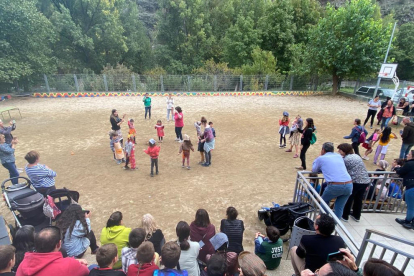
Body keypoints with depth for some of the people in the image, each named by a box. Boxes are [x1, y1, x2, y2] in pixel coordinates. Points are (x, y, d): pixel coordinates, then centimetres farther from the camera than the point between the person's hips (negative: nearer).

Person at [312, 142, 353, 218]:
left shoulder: (321, 158, 6)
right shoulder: (339, 156, 19)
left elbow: (314, 170, 18)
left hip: (335, 186, -4)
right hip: (349, 185, 4)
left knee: (324, 201, 23)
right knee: (339, 207, 18)